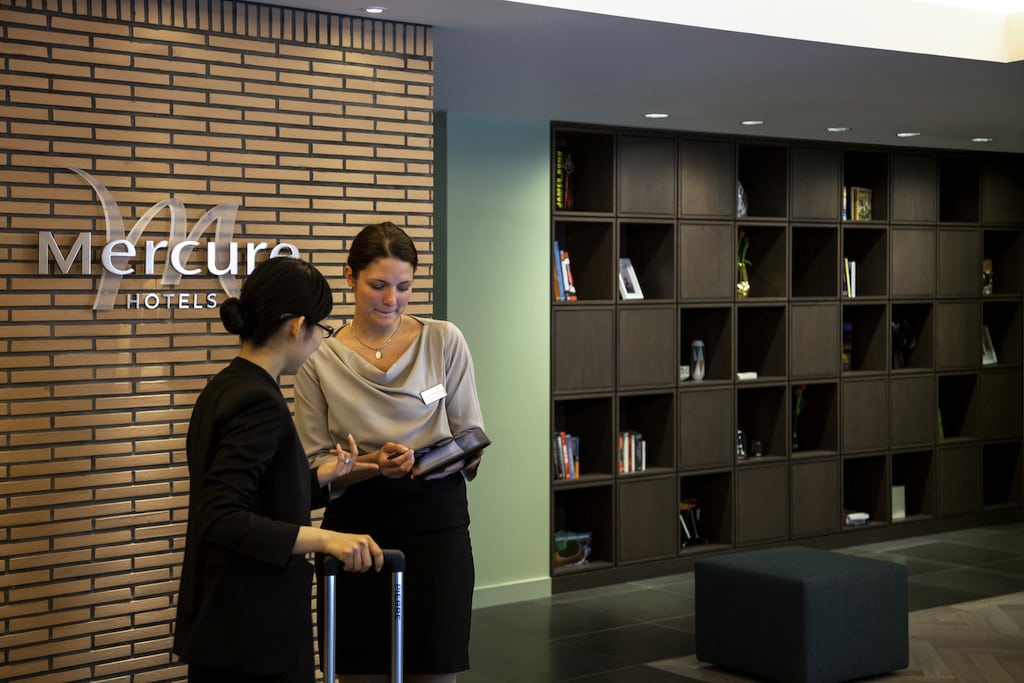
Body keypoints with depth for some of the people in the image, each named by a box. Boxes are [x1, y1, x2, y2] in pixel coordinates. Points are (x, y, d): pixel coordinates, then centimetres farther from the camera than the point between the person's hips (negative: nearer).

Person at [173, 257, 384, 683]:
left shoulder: (226, 388, 9)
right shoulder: (258, 402, -20)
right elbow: (222, 520, -28)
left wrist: (321, 477, 21)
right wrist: (324, 538, -33)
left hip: (227, 621, 10)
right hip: (254, 630, -10)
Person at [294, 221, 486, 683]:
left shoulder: (444, 341, -1)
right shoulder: (320, 361, 0)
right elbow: (315, 466, 1)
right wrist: (373, 464, -18)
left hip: (436, 522, 0)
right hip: (356, 526, 0)